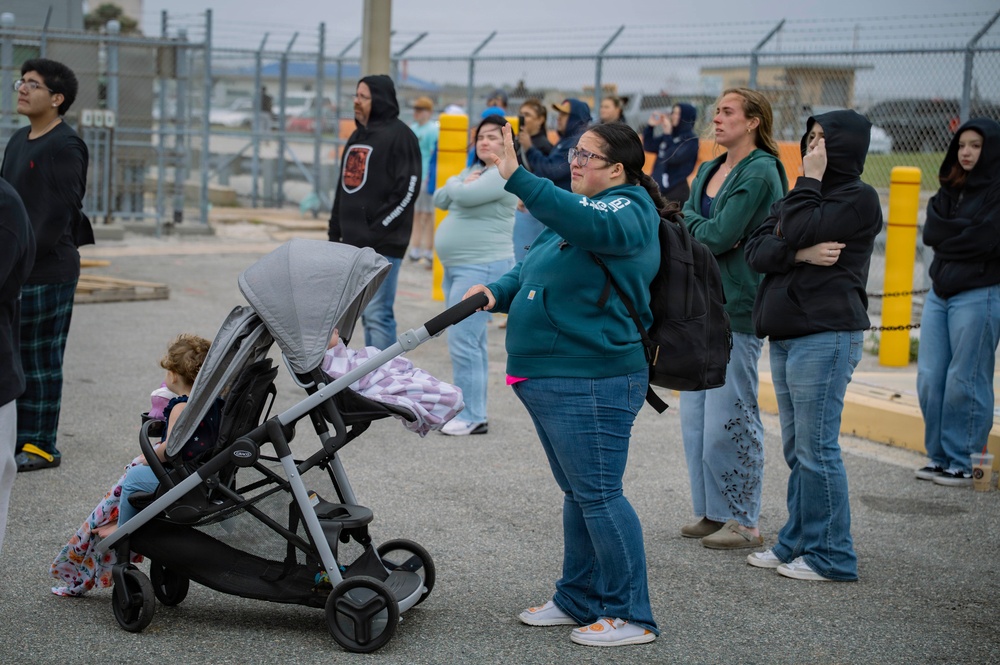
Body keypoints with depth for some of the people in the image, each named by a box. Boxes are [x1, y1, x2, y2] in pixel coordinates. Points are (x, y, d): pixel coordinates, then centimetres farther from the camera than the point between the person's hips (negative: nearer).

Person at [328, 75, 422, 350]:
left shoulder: (398, 135, -9)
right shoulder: (358, 136, 18)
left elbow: (407, 190, -15)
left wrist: (376, 231, -17)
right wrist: (335, 230, 16)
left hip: (382, 245, -9)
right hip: (353, 244, 9)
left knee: (377, 315, -10)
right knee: (367, 313, 13)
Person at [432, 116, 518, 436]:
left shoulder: (504, 174, -12)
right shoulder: (474, 170, 17)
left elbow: (466, 195, -23)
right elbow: (441, 199, 13)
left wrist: (457, 185, 0)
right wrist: (459, 184, -6)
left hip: (482, 268, -10)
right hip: (456, 267, 10)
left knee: (463, 341, -13)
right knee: (472, 342, 13)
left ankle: (472, 416, -8)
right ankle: (473, 411, 18)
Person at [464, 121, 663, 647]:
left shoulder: (627, 212, -11)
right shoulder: (577, 209, 20)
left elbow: (586, 224, -34)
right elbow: (531, 271, 22)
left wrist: (518, 179, -41)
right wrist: (498, 292, 1)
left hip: (590, 383, -10)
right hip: (550, 381, 10)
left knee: (598, 494, -7)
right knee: (578, 493, 17)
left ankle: (630, 616, 1)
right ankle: (578, 601, 28)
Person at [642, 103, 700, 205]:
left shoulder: (691, 140, -8)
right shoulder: (670, 135, 11)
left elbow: (673, 157, -19)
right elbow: (649, 146, 16)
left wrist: (668, 135, -19)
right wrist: (650, 126, 3)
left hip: (677, 190, -7)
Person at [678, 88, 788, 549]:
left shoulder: (760, 172, -10)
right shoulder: (709, 170, 16)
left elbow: (719, 236, -17)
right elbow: (686, 220, 10)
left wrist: (690, 221, 1)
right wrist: (706, 233, -10)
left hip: (737, 308, -8)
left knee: (730, 415, -5)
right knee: (695, 413, 9)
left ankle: (743, 521, 4)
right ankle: (712, 512, 19)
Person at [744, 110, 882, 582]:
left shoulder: (859, 198, -5)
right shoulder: (800, 195, 19)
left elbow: (800, 230, -17)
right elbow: (757, 249, 5)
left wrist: (810, 179, -5)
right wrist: (800, 253, -13)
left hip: (826, 335, -9)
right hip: (786, 334, 9)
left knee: (816, 447, -7)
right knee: (796, 448, 13)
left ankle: (831, 556, 0)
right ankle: (797, 543, 21)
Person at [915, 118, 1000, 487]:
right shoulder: (949, 190, 16)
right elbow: (932, 232, 1)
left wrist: (950, 236, -4)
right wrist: (969, 229, -8)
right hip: (939, 293, 7)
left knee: (964, 382, -4)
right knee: (929, 380, 6)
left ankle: (961, 463, 5)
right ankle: (939, 457, 16)